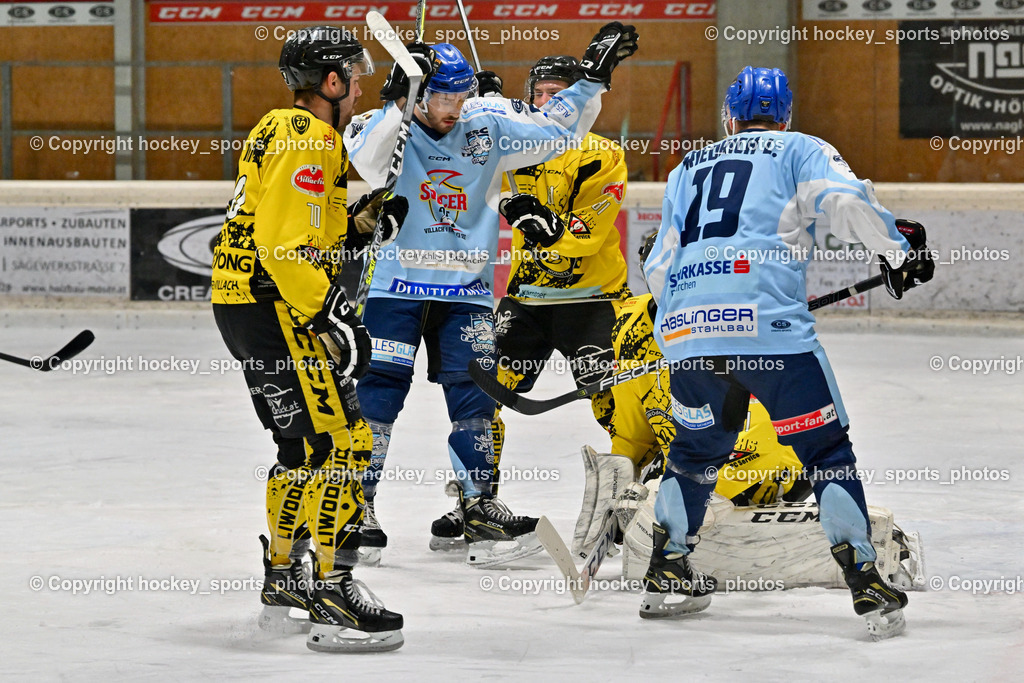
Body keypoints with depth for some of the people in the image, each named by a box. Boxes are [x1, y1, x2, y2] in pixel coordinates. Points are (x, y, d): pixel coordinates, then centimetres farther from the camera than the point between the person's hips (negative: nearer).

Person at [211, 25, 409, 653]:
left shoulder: (285, 131, 18)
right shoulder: (304, 141, -16)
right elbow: (286, 249, -23)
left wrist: (367, 222, 12)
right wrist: (335, 318, -24)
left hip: (247, 306, 11)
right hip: (274, 310, -11)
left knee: (306, 445, 18)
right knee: (335, 441, -13)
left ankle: (285, 584, 26)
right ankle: (331, 598, -15)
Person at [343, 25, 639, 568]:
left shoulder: (489, 127, 1)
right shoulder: (388, 127, -9)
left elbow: (554, 129, 8)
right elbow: (368, 160, -30)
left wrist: (594, 79, 0)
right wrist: (399, 101, -40)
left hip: (466, 290, 3)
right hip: (398, 284, -3)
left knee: (474, 399, 3)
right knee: (377, 395, -6)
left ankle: (478, 507, 11)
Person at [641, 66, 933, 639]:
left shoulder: (687, 170, 28)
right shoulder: (799, 151, 16)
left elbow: (660, 267, 26)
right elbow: (843, 199, -5)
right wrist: (896, 248, 0)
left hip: (686, 332, 4)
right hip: (768, 327, -4)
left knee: (698, 448, 26)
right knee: (827, 450, 4)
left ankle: (667, 576, 30)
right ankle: (866, 584, -5)